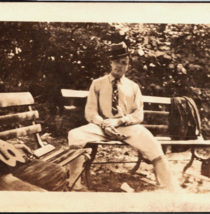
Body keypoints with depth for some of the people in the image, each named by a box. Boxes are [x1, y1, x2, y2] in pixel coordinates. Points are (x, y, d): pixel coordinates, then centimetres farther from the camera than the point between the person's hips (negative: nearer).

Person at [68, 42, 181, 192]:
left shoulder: (133, 87, 17)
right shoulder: (97, 84, 15)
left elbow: (138, 115, 6)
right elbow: (90, 112, 5)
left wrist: (119, 121, -14)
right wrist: (103, 123, -17)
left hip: (128, 127, 0)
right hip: (102, 126, 0)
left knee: (153, 147, -30)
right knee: (74, 135, -31)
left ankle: (174, 190, -20)